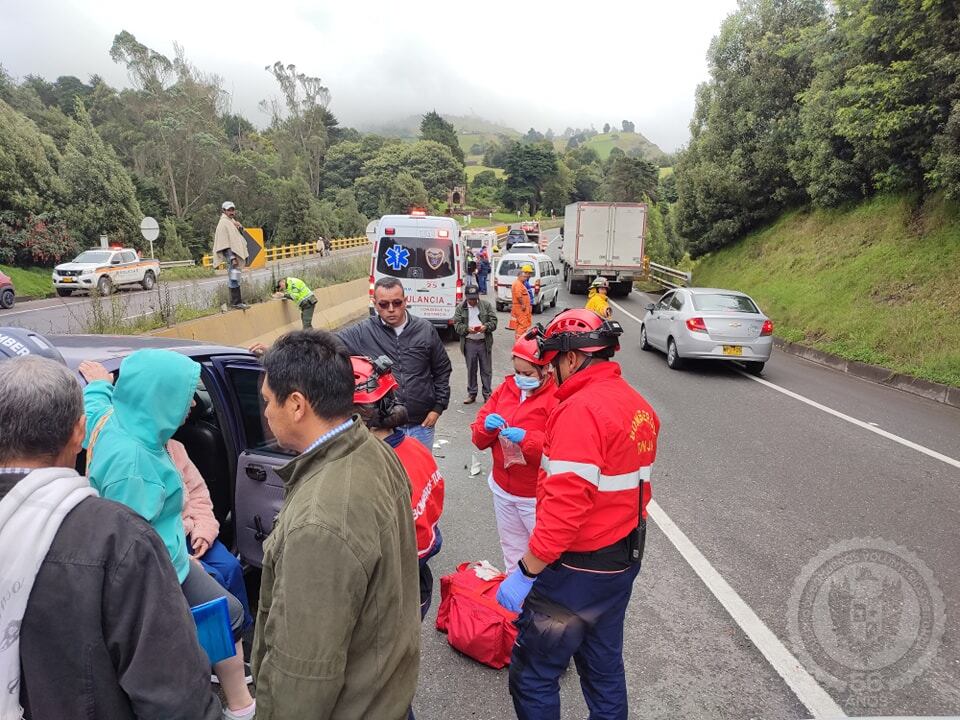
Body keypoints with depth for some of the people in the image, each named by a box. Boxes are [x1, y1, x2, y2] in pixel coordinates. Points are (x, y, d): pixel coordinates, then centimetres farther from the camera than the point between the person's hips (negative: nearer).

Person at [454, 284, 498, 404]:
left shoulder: (486, 305, 4)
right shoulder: (460, 308, 3)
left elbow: (494, 321, 2)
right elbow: (457, 325, -2)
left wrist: (486, 326, -19)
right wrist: (467, 329, -20)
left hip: (485, 343, 0)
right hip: (469, 343, 0)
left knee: (486, 370, 5)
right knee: (471, 370, 9)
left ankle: (487, 394, 15)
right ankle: (472, 394, 21)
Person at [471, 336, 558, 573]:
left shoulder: (557, 397, -15)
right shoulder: (506, 388, 4)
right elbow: (478, 438, 5)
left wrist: (526, 438, -32)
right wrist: (487, 426, -16)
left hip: (536, 497, -6)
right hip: (503, 489, 6)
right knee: (512, 551, 22)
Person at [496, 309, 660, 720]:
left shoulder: (581, 409, -24)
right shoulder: (639, 406, 4)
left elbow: (565, 505, -29)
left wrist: (525, 573, -21)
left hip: (578, 569, -9)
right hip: (623, 561, 9)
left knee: (533, 675, 8)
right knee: (605, 667, 24)